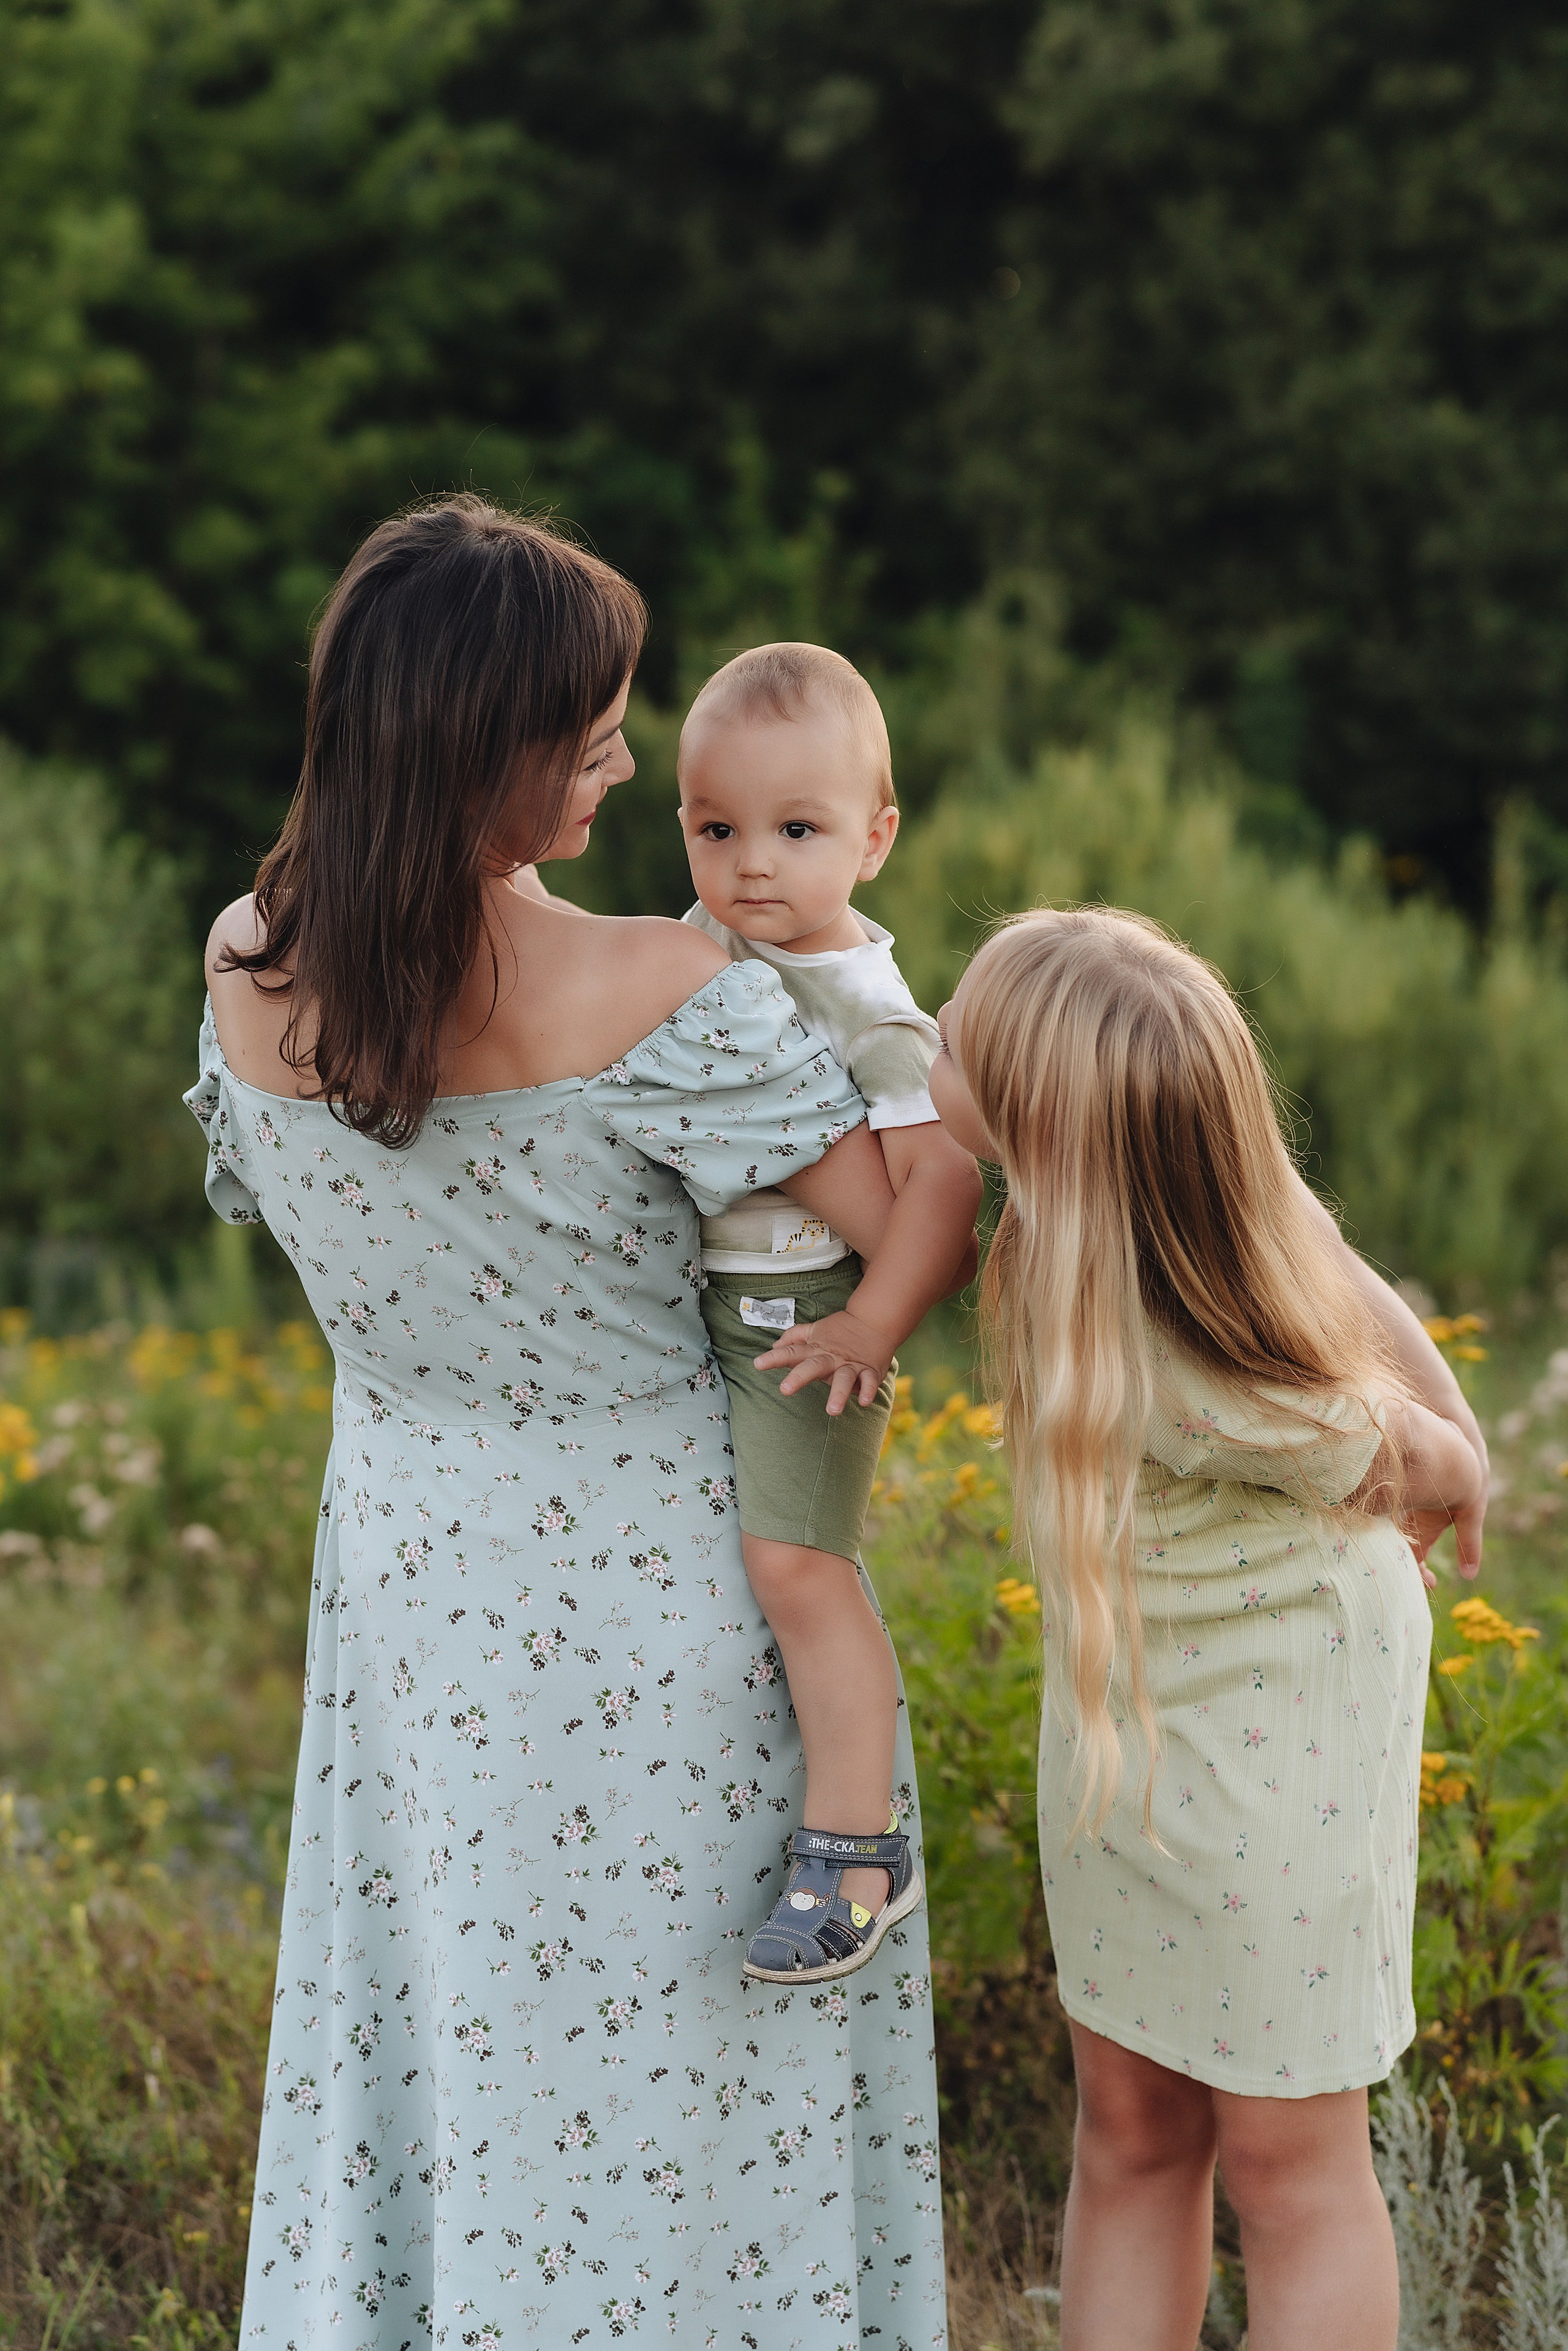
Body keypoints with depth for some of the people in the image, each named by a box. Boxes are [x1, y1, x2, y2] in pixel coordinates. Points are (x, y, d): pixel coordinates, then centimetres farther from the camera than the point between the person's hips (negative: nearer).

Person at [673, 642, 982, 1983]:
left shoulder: (864, 1009, -21)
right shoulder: (705, 945, 2)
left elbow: (947, 1177, -24)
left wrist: (877, 1323, -23)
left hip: (807, 1316, -9)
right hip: (696, 1305, 9)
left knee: (794, 1559, -15)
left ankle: (857, 1854, -8)